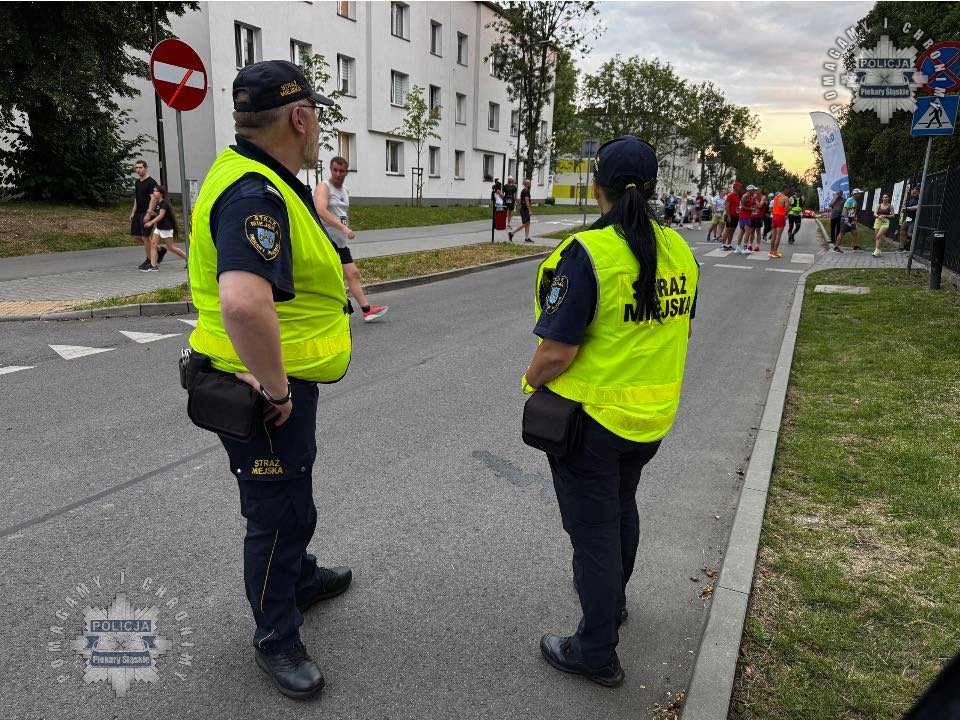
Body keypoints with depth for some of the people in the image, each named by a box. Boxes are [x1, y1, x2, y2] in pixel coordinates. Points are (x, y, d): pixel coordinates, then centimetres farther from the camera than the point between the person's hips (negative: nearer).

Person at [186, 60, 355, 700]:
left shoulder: (265, 180, 7)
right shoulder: (255, 196, -28)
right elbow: (243, 303, -45)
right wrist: (277, 389, -31)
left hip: (282, 383, 10)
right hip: (266, 395, -10)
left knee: (293, 496, 29)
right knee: (278, 514, 9)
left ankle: (301, 579, 54)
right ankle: (277, 641, 32)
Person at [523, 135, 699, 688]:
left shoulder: (588, 253, -23)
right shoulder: (679, 251, -1)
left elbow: (557, 351, -24)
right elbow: (677, 333, 9)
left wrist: (532, 381, -4)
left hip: (592, 417, -7)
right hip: (652, 414, 7)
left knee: (594, 529, 9)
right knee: (622, 507, 28)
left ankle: (598, 653, 25)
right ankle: (613, 600, 51)